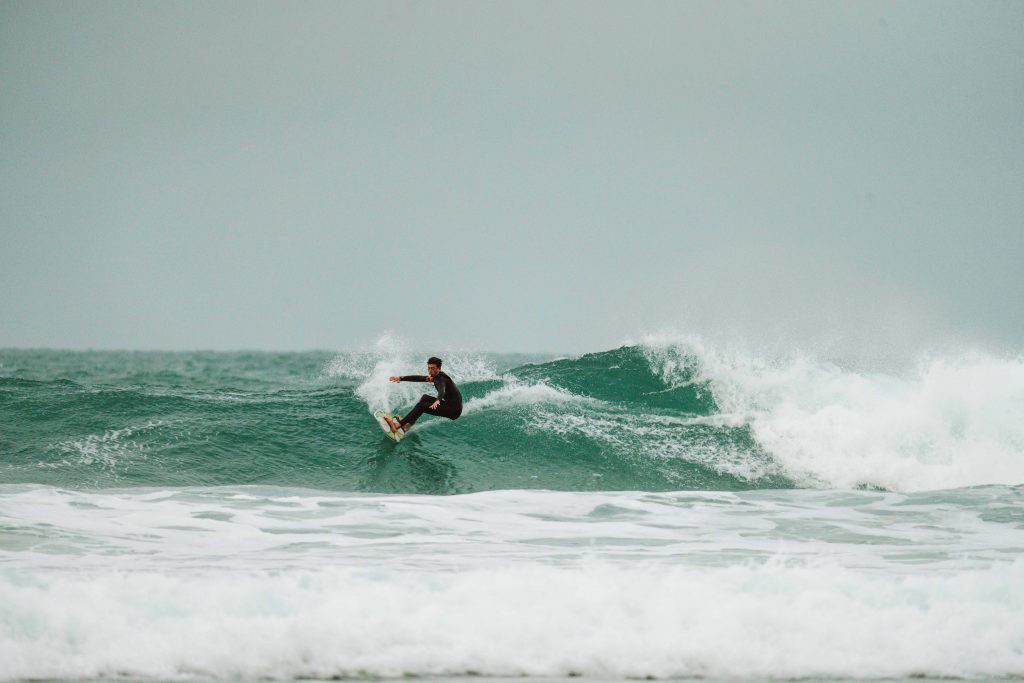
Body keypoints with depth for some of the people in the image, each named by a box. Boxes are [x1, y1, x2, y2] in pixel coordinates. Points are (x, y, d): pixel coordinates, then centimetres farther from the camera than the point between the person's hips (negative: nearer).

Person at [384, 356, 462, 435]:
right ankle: (409, 424, 13)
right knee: (425, 398, 18)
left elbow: (442, 390, -40)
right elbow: (419, 378, 16)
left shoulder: (441, 379, -19)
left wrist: (437, 401, -60)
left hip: (454, 409, -10)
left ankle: (397, 426, -17)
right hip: (450, 405, 10)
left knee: (421, 406, -15)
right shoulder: (436, 377, 10)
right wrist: (401, 378, 12)